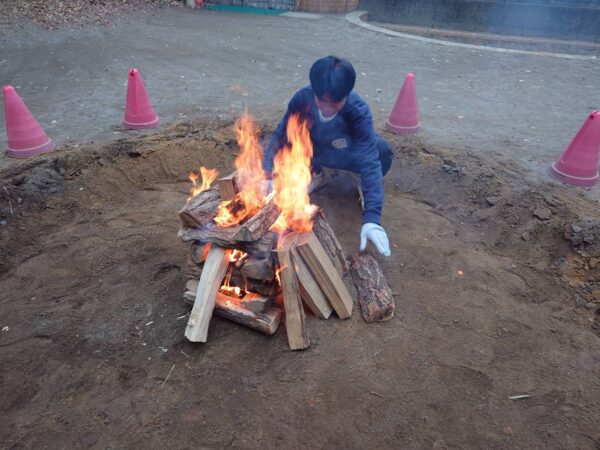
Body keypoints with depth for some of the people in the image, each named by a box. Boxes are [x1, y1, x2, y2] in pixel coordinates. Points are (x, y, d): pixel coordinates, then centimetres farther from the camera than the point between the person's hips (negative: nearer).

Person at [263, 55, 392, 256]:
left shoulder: (358, 112, -36)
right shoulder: (303, 98, -29)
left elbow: (370, 161, -43)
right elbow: (280, 135, -19)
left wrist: (371, 218, -53)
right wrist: (266, 175, -31)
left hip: (349, 156, -3)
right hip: (314, 152, 3)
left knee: (382, 151, -33)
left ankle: (366, 186, 1)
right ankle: (315, 173, 10)